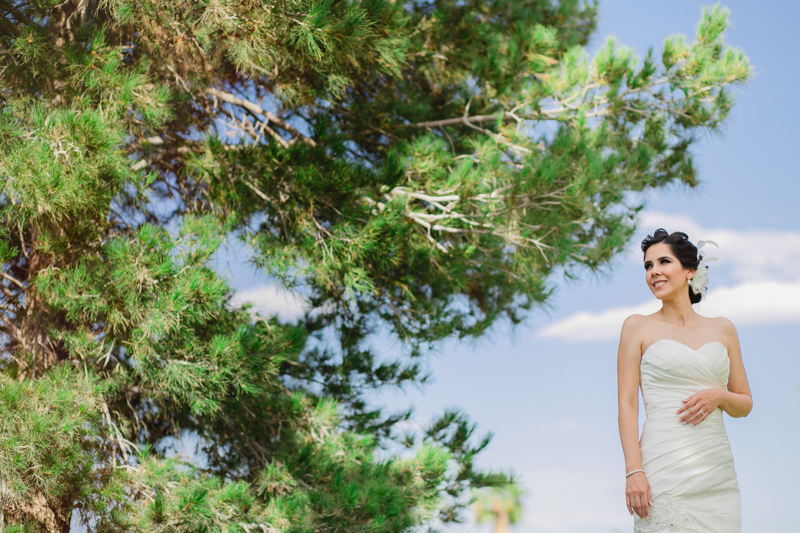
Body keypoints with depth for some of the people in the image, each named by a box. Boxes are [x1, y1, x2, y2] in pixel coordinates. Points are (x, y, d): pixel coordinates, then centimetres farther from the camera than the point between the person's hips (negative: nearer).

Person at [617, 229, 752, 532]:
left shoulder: (722, 330, 14)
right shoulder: (638, 327, 6)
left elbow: (745, 404, 19)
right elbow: (627, 405, -1)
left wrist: (720, 396, -4)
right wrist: (633, 471, -12)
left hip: (717, 470, 3)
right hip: (665, 468, -3)